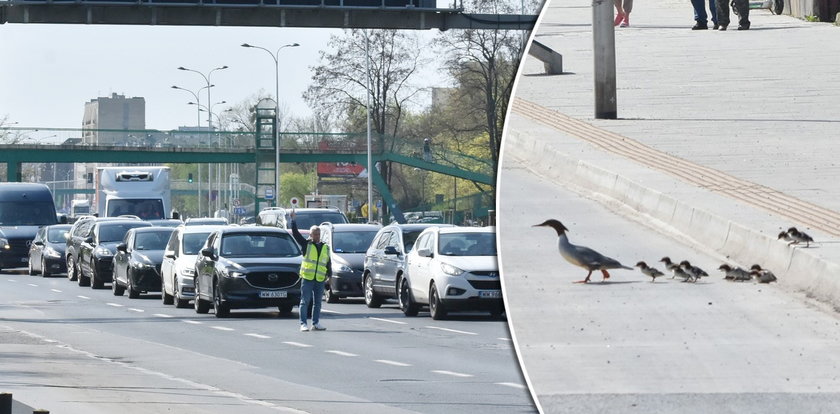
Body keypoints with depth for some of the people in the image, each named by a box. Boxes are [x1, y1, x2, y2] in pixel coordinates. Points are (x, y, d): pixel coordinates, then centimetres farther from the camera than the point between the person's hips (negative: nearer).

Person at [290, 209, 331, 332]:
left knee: (317, 302, 8)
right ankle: (303, 324, -4)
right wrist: (293, 221, -11)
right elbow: (296, 234, -3)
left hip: (320, 279, 4)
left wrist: (329, 274, 8)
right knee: (305, 301, -4)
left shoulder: (325, 247, 15)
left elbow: (328, 262, 18)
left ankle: (316, 323, 14)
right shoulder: (306, 244, 4)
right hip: (307, 277, -4)